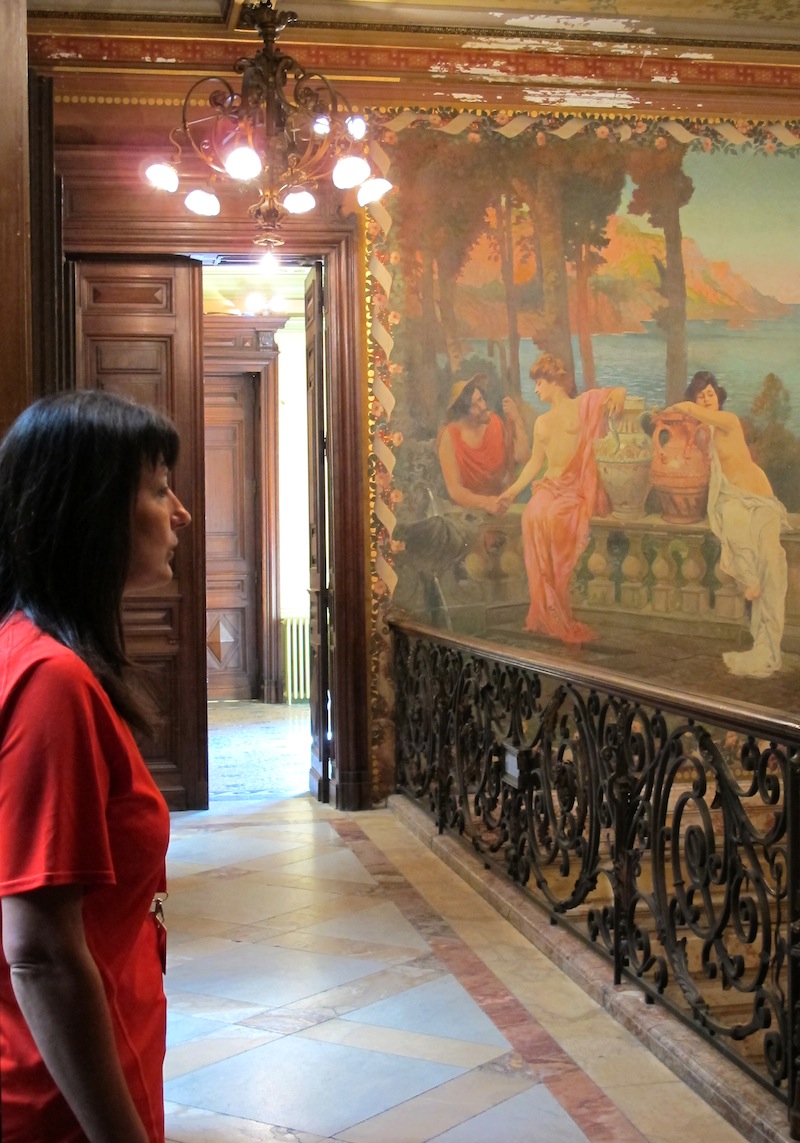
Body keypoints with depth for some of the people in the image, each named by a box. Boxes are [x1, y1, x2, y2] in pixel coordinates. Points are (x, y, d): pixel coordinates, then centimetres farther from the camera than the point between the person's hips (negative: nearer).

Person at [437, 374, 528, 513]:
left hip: (503, 501, 3)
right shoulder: (450, 437, -16)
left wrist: (517, 421, -19)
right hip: (470, 507, -3)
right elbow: (455, 490, -17)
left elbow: (522, 458, -12)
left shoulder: (497, 422, -6)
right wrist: (485, 502, -32)